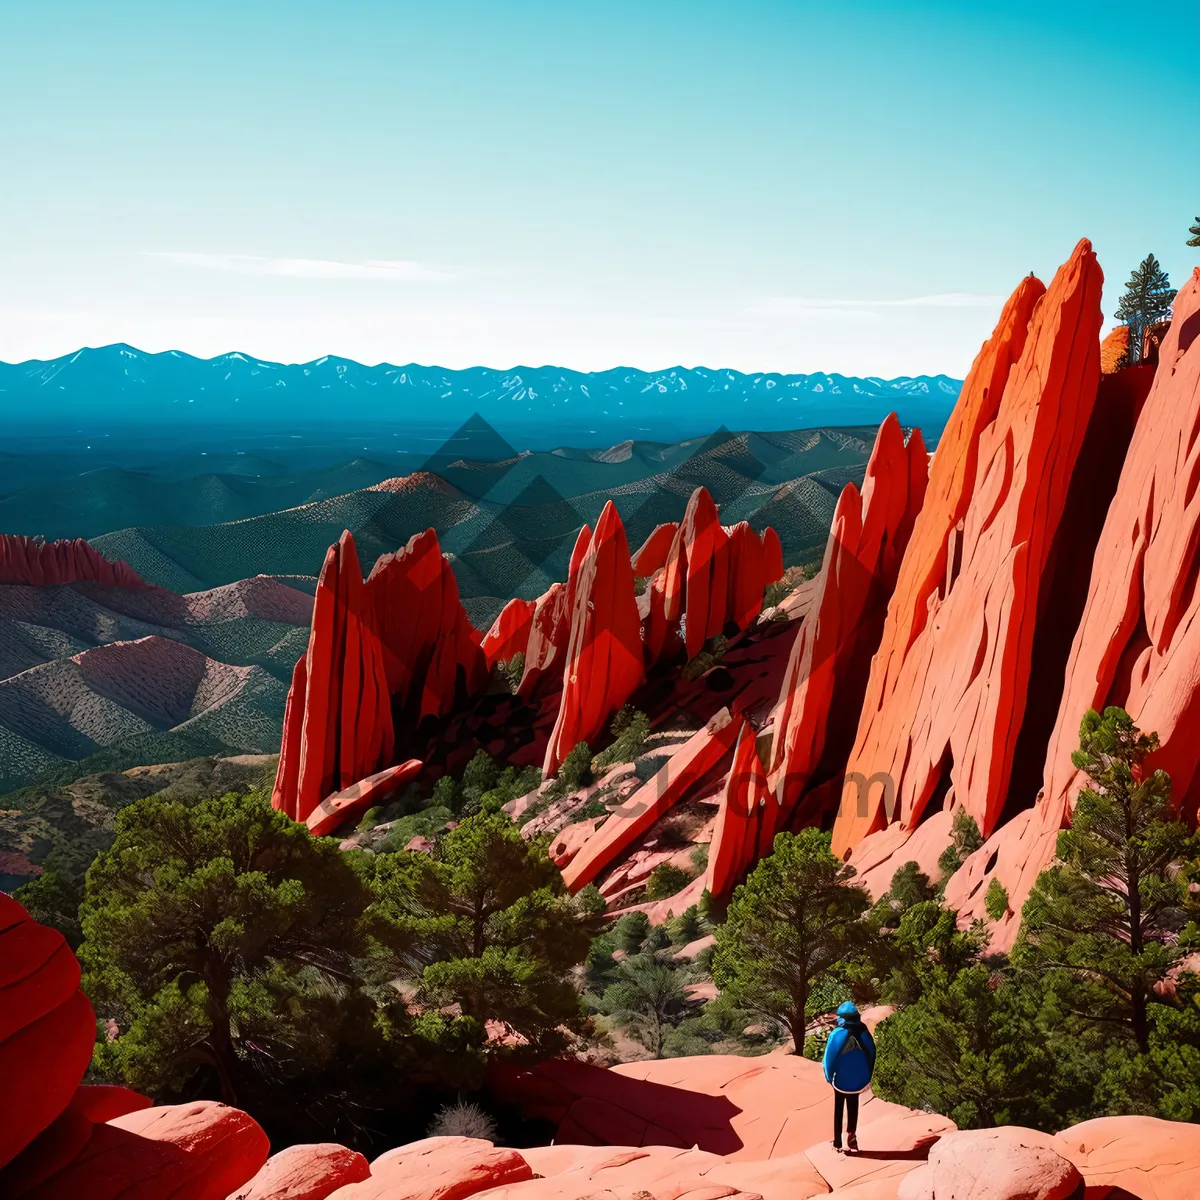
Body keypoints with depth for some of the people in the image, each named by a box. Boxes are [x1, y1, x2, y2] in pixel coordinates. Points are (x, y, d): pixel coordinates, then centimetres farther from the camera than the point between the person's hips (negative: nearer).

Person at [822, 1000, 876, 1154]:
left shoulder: (837, 1034, -15)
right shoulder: (864, 1033, -6)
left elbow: (829, 1057, -12)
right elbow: (871, 1055, 1)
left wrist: (829, 1076, 1)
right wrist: (867, 1077, 9)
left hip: (840, 1079, -2)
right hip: (857, 1079, 2)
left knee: (838, 1109, 11)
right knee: (853, 1108, 17)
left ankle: (838, 1143, 13)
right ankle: (851, 1135, 3)